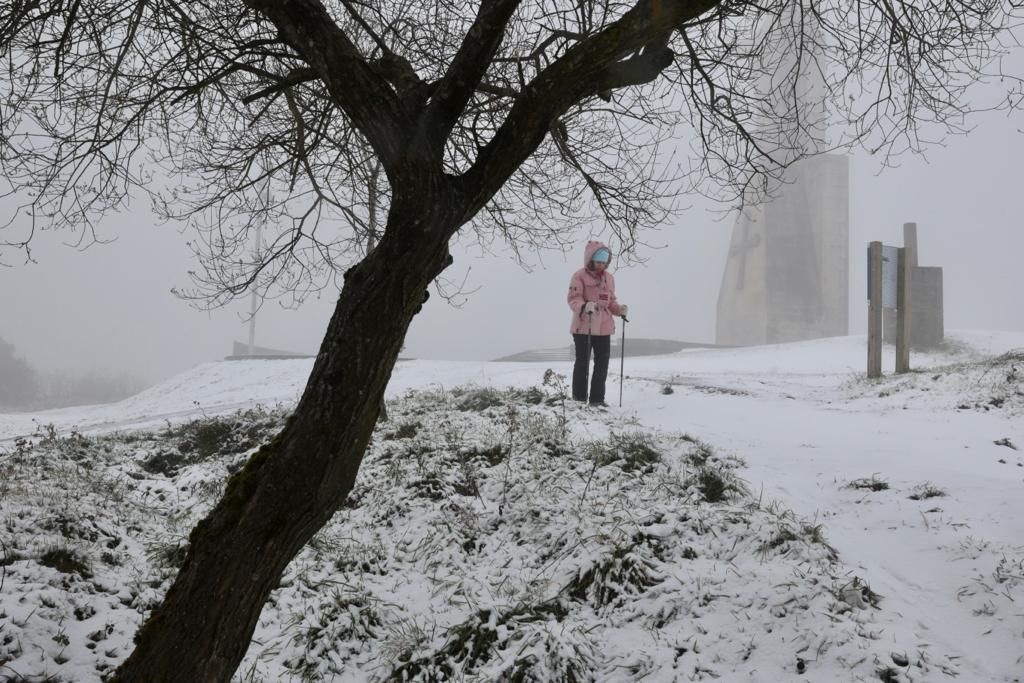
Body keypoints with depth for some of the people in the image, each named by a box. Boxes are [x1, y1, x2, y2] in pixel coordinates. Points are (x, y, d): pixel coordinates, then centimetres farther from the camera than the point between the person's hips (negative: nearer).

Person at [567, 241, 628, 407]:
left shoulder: (609, 277, 14)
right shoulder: (580, 276, -5)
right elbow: (573, 299, -13)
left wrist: (619, 309, -2)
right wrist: (584, 306, -33)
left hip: (604, 328, 6)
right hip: (583, 328, -6)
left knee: (602, 364, 8)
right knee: (583, 363, 1)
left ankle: (597, 398, 17)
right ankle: (579, 398, 9)